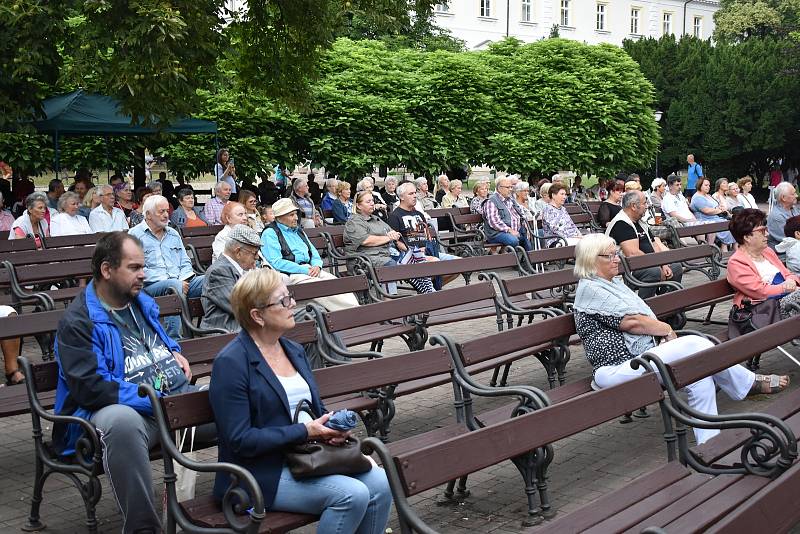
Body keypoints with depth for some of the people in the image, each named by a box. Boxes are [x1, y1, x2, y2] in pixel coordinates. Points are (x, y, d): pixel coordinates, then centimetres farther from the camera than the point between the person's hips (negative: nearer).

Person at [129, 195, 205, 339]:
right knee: (174, 285, -38)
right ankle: (173, 339, -39)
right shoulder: (135, 235, 3)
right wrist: (172, 281, -14)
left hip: (181, 281, 6)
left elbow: (185, 262, 23)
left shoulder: (173, 233, 24)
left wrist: (183, 279, -2)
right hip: (151, 285, -5)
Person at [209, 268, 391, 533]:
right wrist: (304, 432, -18)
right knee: (352, 494, -25)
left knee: (380, 483, -14)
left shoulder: (294, 350, 13)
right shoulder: (230, 363, -12)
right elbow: (240, 440, -17)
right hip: (262, 474, -7)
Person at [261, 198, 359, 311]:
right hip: (291, 275, -7)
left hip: (310, 270, 7)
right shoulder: (269, 234, 0)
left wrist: (317, 266, 0)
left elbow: (314, 252, 26)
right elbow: (276, 262, -12)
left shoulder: (298, 230, 25)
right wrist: (305, 270, -17)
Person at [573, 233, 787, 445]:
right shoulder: (589, 289, -8)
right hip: (616, 370, -9)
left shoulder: (614, 282, 21)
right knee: (694, 346, -19)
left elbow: (643, 318, 17)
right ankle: (752, 382, 0)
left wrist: (665, 336, -4)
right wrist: (666, 329, 0)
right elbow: (630, 321, -14)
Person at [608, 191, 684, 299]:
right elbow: (633, 254, -26)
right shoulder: (621, 224, -17)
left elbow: (654, 245, 19)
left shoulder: (640, 222, 17)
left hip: (647, 264, 11)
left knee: (676, 267, 10)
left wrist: (664, 265, 2)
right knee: (654, 272, -34)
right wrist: (658, 266, -18)